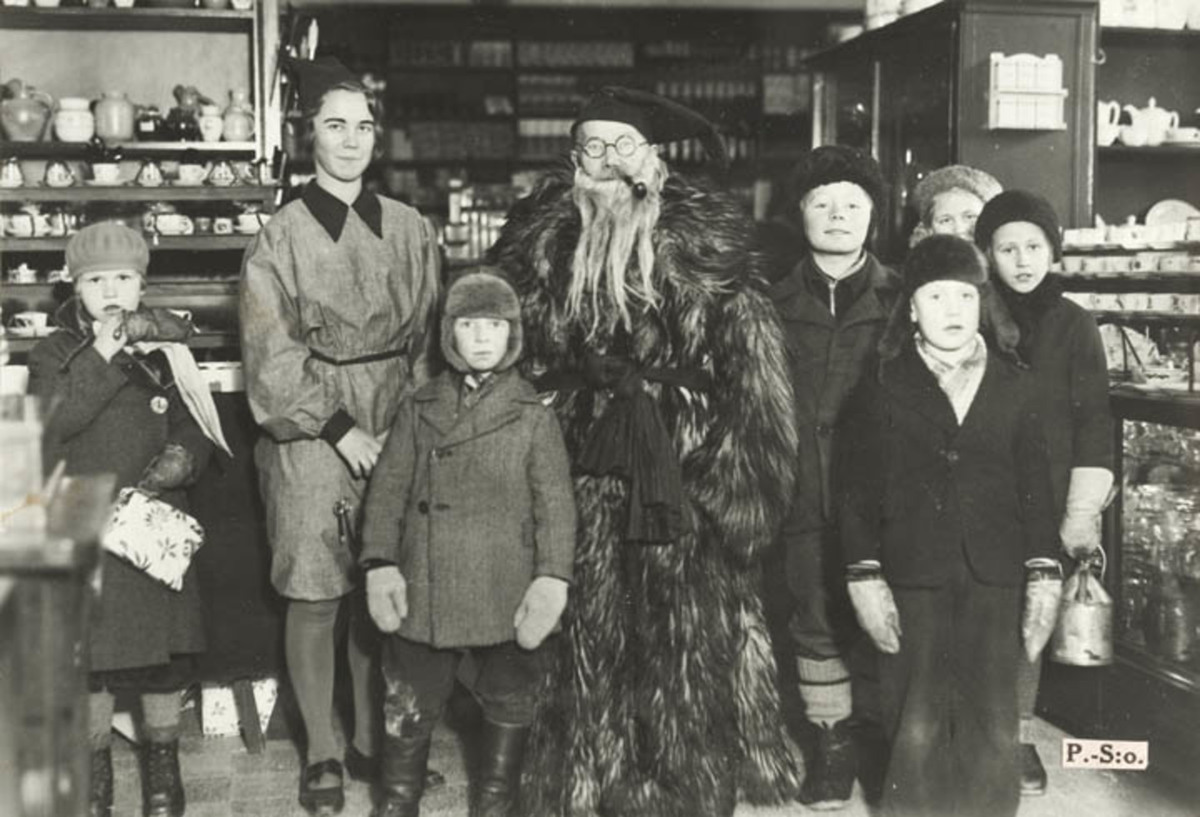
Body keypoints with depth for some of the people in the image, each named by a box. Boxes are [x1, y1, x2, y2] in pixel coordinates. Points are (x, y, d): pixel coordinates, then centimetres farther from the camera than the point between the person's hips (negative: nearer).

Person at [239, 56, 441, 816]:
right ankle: (322, 752, 14)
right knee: (315, 596, 0)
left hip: (396, 427, 3)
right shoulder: (282, 237, -4)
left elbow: (429, 339, 8)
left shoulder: (410, 229, 5)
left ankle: (370, 739, 24)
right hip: (311, 433, -3)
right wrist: (340, 430, -10)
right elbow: (272, 360, -6)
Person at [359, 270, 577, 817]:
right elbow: (388, 488, 4)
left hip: (506, 598, -1)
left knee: (508, 702, 13)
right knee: (410, 703, 12)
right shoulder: (420, 410, 4)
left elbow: (556, 503, -5)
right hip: (423, 592, 1)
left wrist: (552, 578, -14)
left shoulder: (533, 417, -2)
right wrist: (379, 562, -5)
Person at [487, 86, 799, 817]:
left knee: (689, 635, 4)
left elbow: (752, 378, -7)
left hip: (684, 478, -2)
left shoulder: (705, 243, -3)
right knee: (590, 637, 8)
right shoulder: (542, 241, 5)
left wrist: (740, 485, -13)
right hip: (585, 477, 2)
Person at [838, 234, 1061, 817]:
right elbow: (856, 489, 2)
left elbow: (1035, 486, 9)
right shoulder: (881, 388, 3)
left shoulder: (1014, 388, 9)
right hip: (912, 581, -1)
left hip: (994, 582, 2)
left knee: (994, 730, 4)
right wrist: (865, 575, -5)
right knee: (916, 729, 0)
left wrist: (1044, 573, 3)